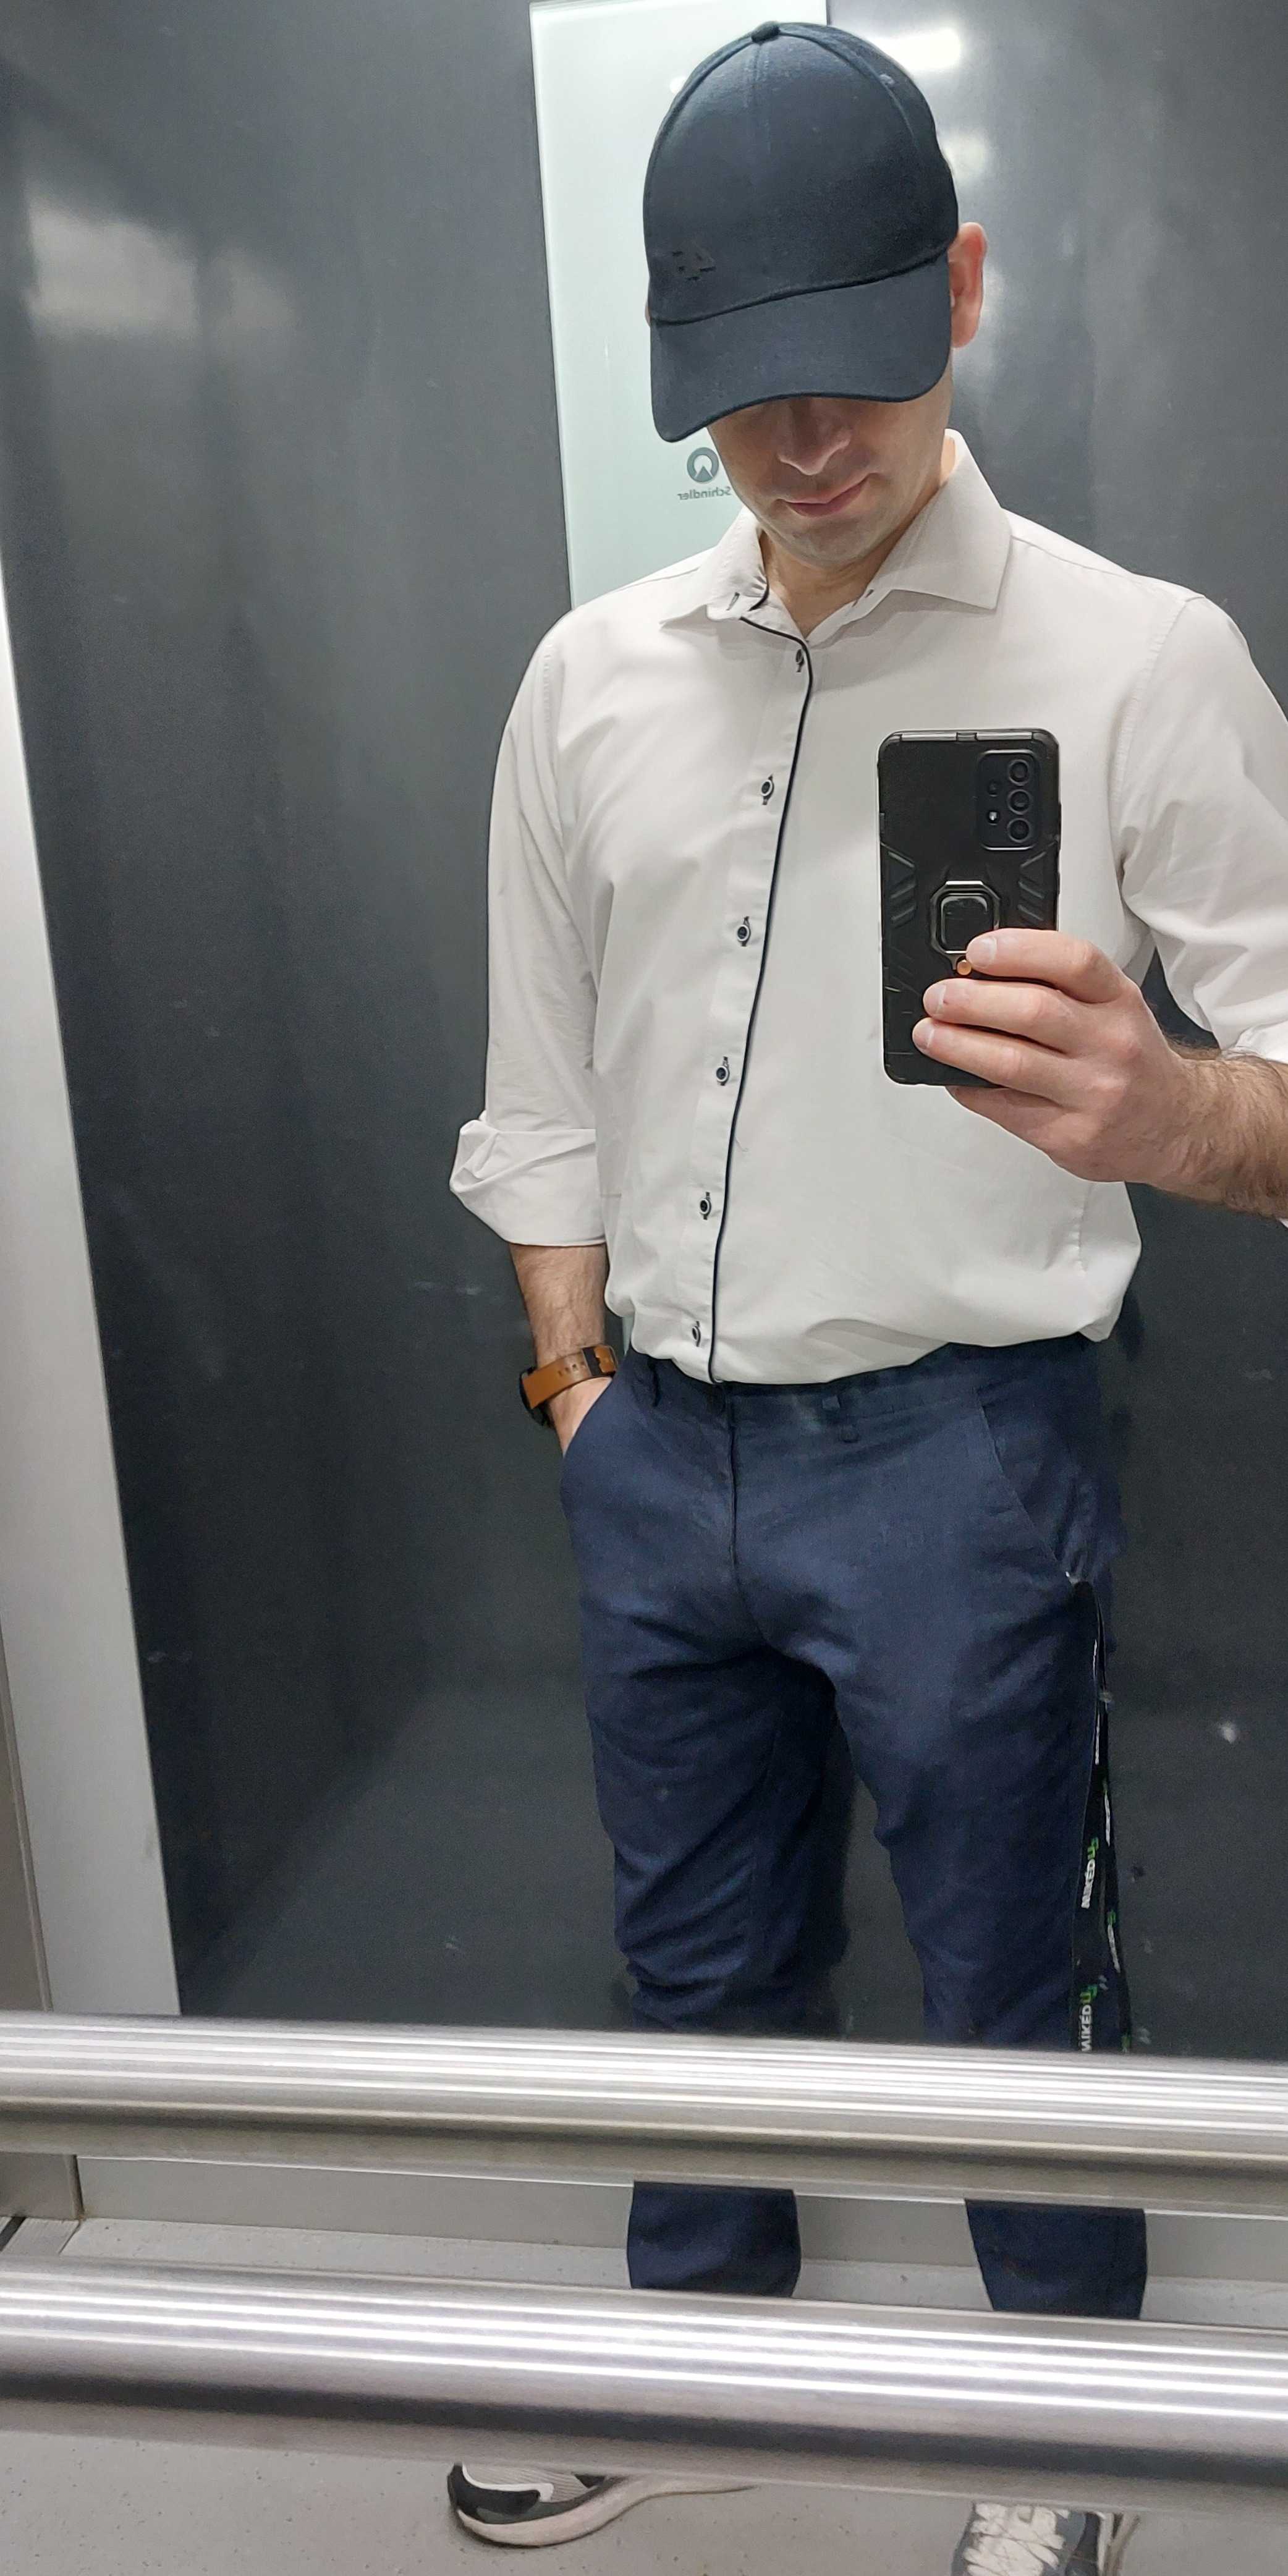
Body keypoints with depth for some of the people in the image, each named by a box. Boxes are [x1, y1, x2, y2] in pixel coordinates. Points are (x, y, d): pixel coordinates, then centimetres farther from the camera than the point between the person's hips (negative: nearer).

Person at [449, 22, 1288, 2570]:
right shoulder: (590, 678, 6)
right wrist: (581, 1386, 8)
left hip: (955, 1452, -4)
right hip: (658, 1450, 5)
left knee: (1017, 1992, 13)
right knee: (695, 1961, 21)